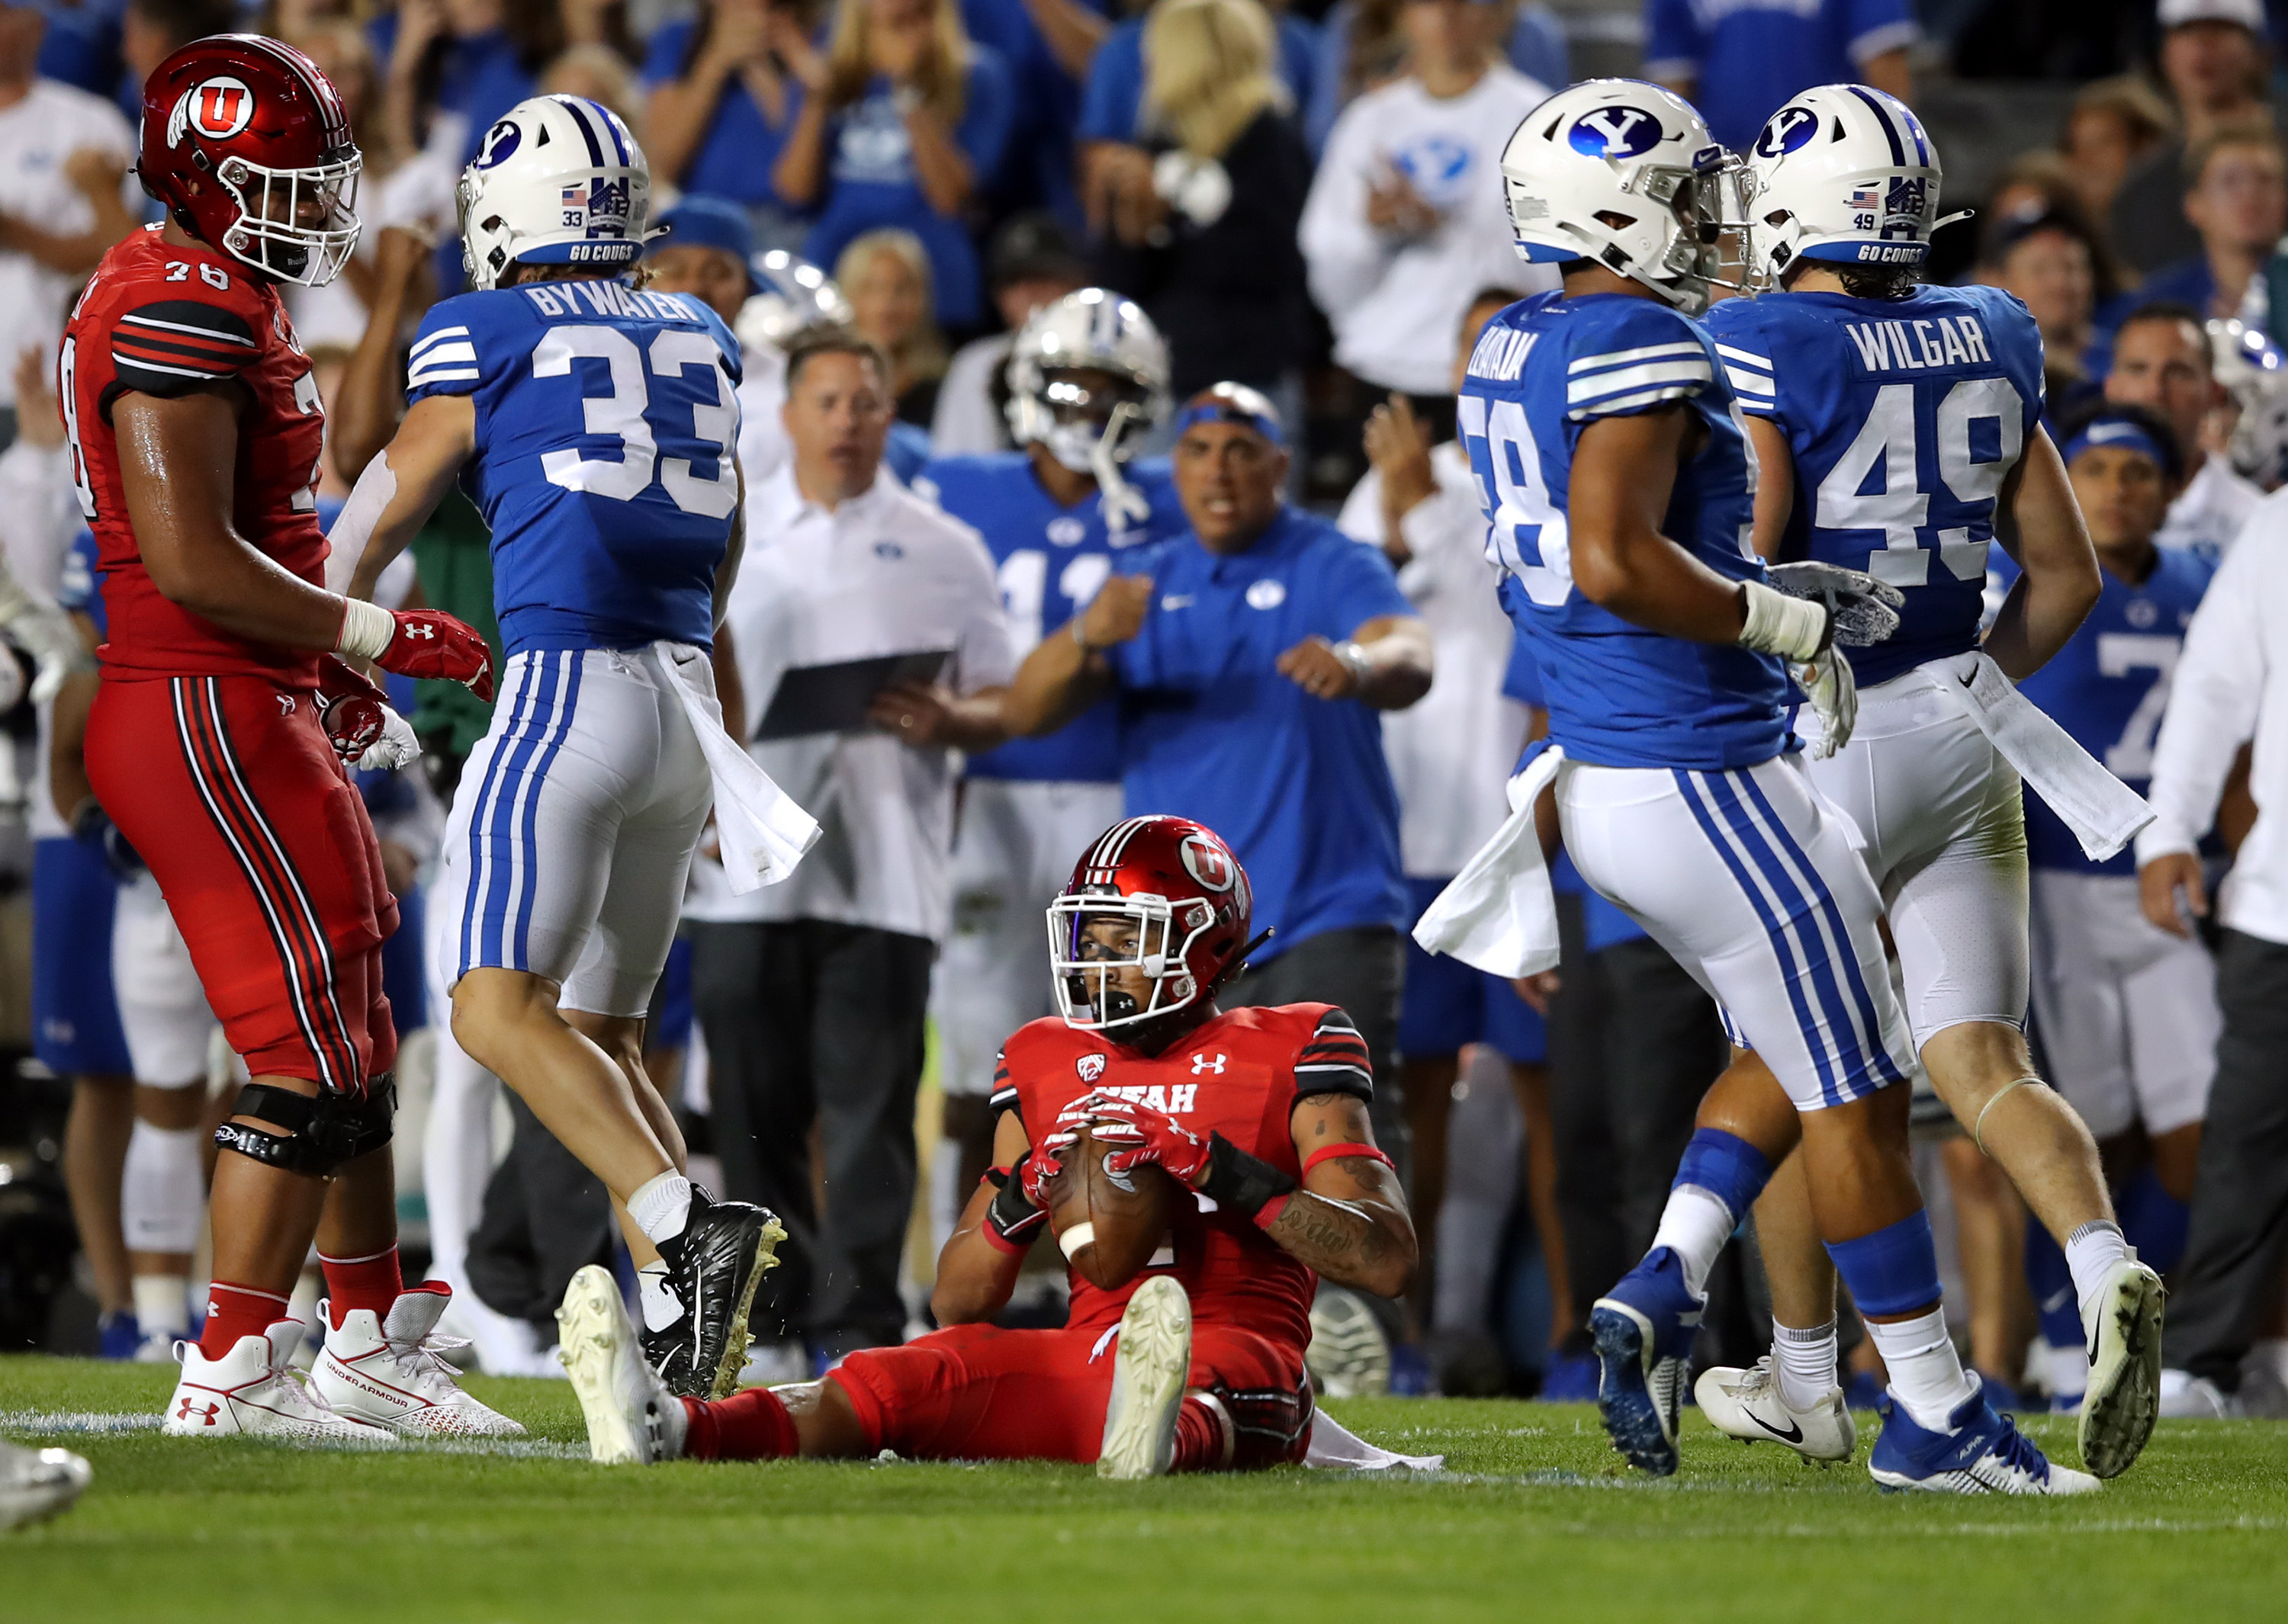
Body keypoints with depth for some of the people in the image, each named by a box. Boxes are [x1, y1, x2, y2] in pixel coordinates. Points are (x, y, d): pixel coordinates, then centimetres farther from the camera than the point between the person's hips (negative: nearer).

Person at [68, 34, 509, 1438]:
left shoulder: (226, 305, 17)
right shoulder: (183, 312, -16)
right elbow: (188, 558, -22)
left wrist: (325, 669, 16)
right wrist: (373, 636, -17)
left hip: (251, 713, 11)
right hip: (204, 721, -11)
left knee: (354, 1038, 15)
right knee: (309, 1045, -9)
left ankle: (373, 1346, 23)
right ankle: (232, 1374, -7)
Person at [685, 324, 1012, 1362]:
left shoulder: (941, 552, 11)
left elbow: (1001, 704, 11)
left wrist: (948, 722, -11)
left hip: (883, 873, -1)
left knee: (869, 1102, -6)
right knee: (754, 1105, 1)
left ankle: (857, 1324, -6)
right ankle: (769, 1313, 8)